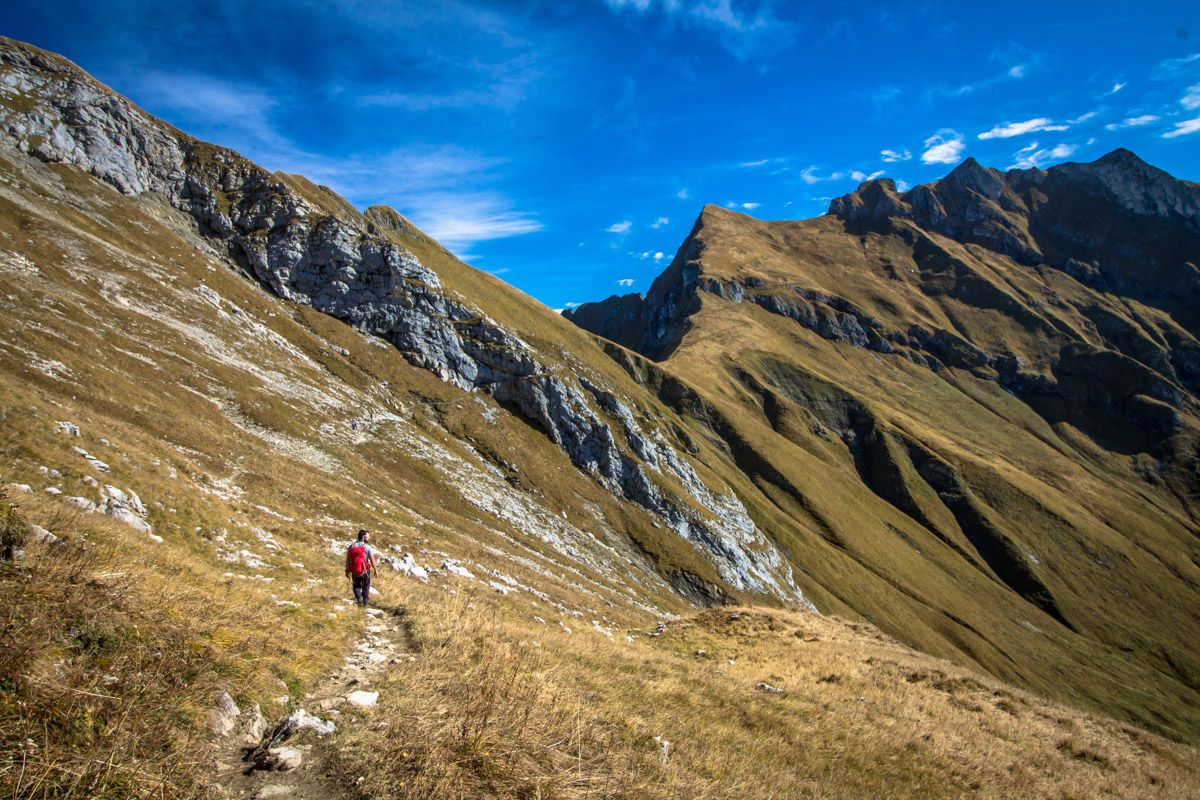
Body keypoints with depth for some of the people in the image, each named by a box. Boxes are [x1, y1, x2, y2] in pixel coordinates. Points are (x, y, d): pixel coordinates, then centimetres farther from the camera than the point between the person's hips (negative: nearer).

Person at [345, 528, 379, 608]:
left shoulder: (351, 546, -1)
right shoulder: (367, 547, -13)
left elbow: (348, 560, 2)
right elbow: (372, 561, -11)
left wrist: (347, 571, 12)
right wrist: (376, 570, 1)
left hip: (354, 572, 3)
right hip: (365, 571, -2)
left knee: (356, 586, 23)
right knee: (365, 587, 18)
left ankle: (358, 598, 1)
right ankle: (364, 603, 24)